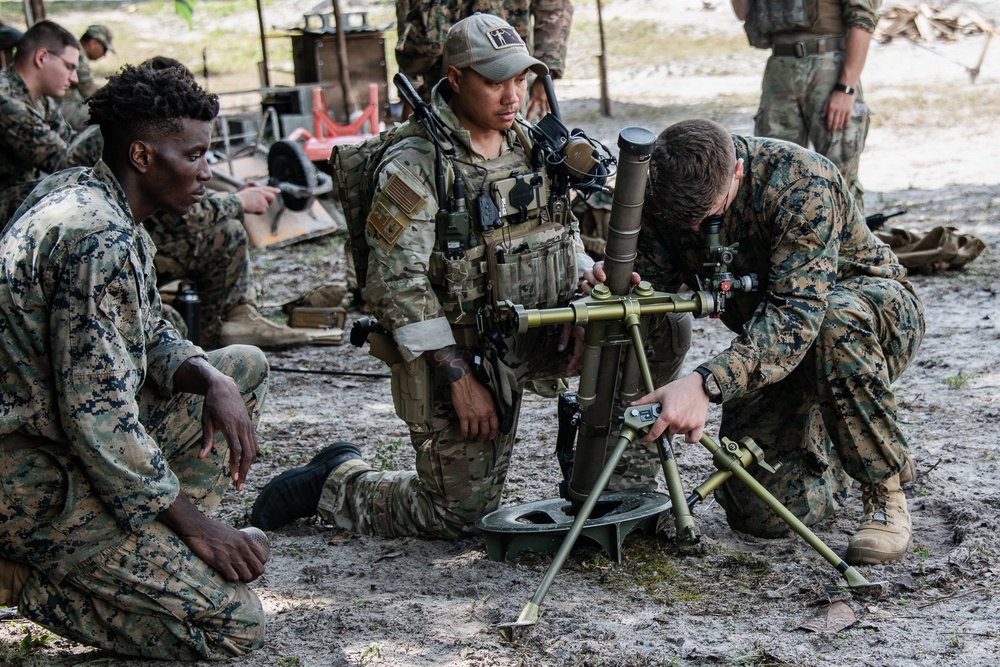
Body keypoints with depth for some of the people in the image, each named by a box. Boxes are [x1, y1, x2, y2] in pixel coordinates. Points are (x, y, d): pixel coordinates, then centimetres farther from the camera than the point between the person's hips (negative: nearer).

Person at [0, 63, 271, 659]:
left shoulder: (87, 196, 8)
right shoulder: (97, 238, -24)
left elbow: (149, 338, 16)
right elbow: (95, 411, -26)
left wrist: (214, 381, -6)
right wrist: (194, 522, -18)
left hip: (64, 432, 10)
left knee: (246, 367, 16)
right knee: (235, 625, -15)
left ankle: (151, 549, 9)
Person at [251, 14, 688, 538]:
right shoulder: (414, 166, -17)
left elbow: (564, 230, 17)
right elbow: (396, 285, -21)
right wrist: (459, 379, -22)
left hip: (536, 334, 6)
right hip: (458, 353, -6)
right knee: (457, 516, 1)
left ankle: (627, 488, 2)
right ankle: (336, 483, 25)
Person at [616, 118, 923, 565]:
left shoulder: (802, 184, -33)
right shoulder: (662, 194, -15)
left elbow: (797, 313, -42)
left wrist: (706, 382, -55)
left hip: (876, 309, -4)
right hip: (775, 344, 5)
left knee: (836, 320, -42)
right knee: (759, 510, -12)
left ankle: (885, 496, -21)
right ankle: (824, 441, 23)